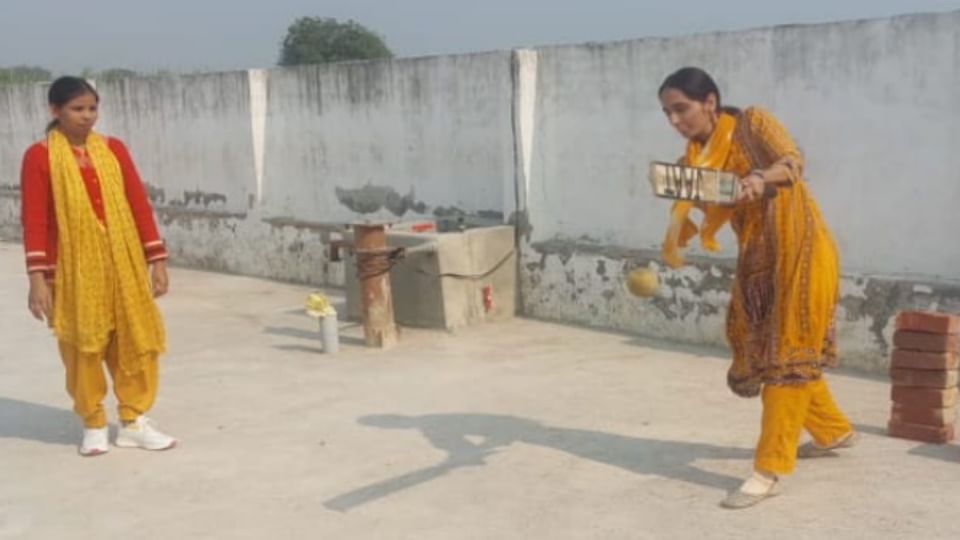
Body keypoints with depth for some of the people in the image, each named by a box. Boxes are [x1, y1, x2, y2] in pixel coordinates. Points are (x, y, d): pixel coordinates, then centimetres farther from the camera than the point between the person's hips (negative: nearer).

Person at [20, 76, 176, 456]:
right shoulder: (40, 156, -4)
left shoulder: (113, 149, 6)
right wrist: (37, 276, -14)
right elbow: (34, 218, -8)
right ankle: (94, 425, 20)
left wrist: (156, 258, 2)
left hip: (123, 263, 4)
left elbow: (139, 203, 6)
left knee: (136, 340, 5)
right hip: (75, 268, -3)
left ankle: (133, 422, 18)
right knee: (84, 346, 5)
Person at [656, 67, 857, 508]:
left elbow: (792, 161, -23)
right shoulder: (696, 158, 6)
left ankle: (770, 469, -5)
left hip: (799, 250, -7)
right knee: (762, 351, 16)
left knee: (788, 353, -7)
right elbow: (689, 214, 0)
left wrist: (761, 178, -44)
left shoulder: (753, 123, -8)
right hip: (757, 258, 8)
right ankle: (834, 431, 38)